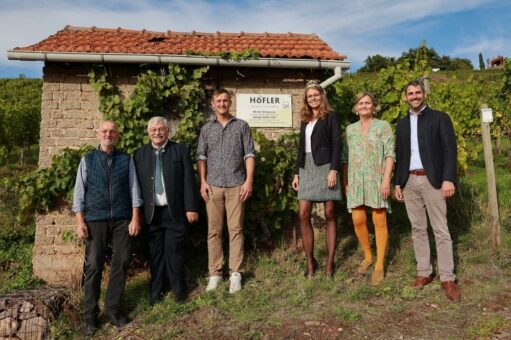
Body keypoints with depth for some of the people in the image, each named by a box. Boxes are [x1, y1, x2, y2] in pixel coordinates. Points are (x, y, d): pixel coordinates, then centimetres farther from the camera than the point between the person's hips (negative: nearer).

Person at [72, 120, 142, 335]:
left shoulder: (126, 160, 7)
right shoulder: (87, 160, 7)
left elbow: (134, 189, 4)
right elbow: (79, 191, 5)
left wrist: (135, 218, -2)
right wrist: (80, 221, -3)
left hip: (122, 220, 1)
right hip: (95, 220, -1)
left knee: (120, 264, 4)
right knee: (93, 266, 0)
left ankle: (113, 310, 19)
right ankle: (89, 315, 13)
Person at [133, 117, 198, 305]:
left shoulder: (181, 150, 2)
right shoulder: (140, 154, 8)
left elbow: (189, 181, -2)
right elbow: (136, 183, 6)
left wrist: (191, 208, -6)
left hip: (175, 211, -2)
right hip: (151, 212, 2)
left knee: (174, 251, 4)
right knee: (155, 252, 9)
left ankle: (179, 289, 20)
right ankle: (156, 290, 23)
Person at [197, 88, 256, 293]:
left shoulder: (241, 126, 7)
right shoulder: (206, 128, 12)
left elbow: (249, 154, 3)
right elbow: (201, 156, 10)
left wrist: (249, 180, -6)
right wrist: (203, 182, 0)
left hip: (236, 185, -2)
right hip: (213, 186, 2)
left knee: (236, 229, 0)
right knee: (213, 230, 4)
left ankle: (235, 274, 7)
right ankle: (215, 273, 12)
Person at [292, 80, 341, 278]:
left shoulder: (331, 117, 3)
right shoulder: (305, 121, 18)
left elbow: (336, 145, -5)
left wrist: (334, 170, -16)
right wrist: (296, 173, 12)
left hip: (325, 167, -5)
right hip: (307, 168, 5)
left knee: (330, 214, 0)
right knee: (303, 215, -4)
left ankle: (330, 261, 7)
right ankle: (310, 261, 5)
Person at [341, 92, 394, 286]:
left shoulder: (383, 126, 4)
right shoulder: (350, 129, 13)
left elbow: (390, 153, -3)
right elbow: (345, 157, 14)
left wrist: (386, 179, -13)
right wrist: (345, 181, 8)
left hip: (377, 179, -3)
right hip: (355, 180, 3)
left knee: (379, 221, -2)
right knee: (358, 220, -1)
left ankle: (379, 265, 8)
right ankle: (367, 256, 22)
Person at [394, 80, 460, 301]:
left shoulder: (439, 118, 3)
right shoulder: (402, 124, 15)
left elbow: (450, 149, -4)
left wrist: (448, 179, -15)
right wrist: (397, 183, 9)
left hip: (432, 179, -4)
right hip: (409, 181, 4)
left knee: (440, 230, -3)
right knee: (418, 229, 7)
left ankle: (447, 278, 3)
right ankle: (424, 272, 16)